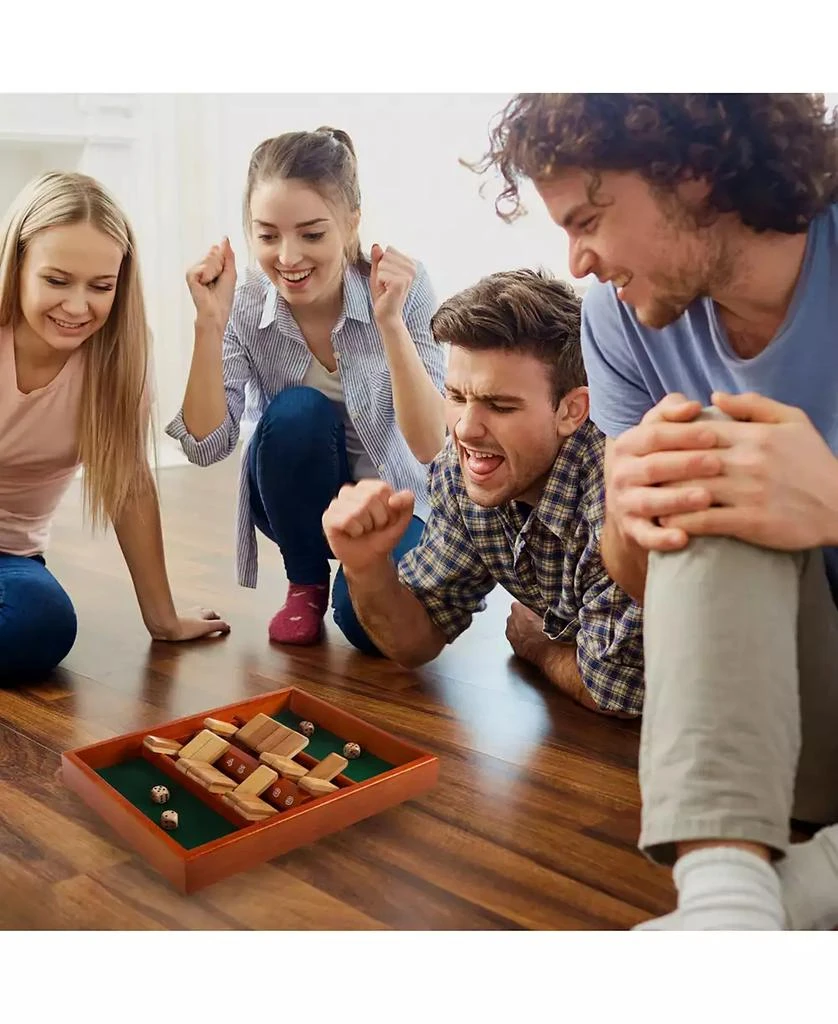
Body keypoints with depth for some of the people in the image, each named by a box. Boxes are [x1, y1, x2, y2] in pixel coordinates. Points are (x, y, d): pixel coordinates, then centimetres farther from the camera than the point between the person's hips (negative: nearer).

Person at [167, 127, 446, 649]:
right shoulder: (246, 308, -15)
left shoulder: (404, 287, -21)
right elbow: (207, 445, -20)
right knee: (295, 411, -30)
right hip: (298, 502, 2)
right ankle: (306, 584, -4)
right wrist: (210, 324, -30)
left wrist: (389, 320, -37)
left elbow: (430, 446, -27)